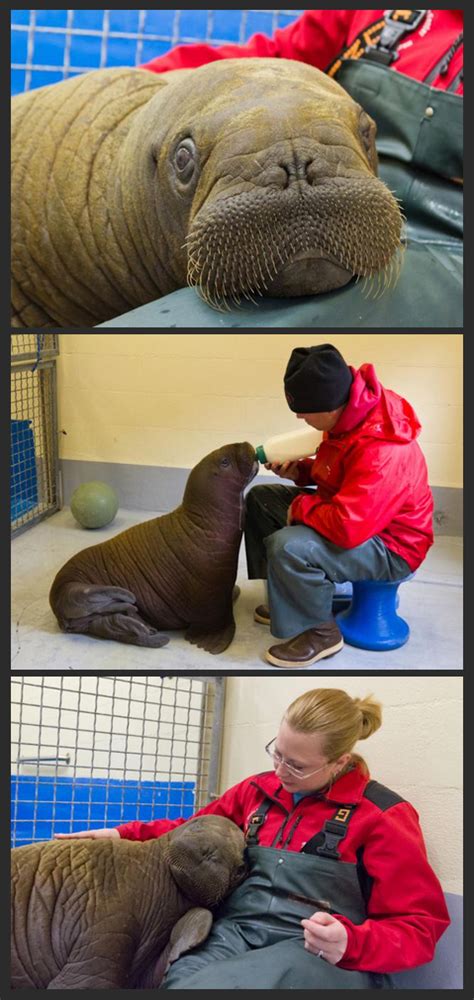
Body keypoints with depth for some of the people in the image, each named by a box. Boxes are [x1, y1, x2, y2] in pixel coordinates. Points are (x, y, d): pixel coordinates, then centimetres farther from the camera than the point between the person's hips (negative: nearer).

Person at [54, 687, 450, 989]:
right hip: (236, 932, 5)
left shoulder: (384, 815, -1)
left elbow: (420, 927, -1)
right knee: (183, 976, -33)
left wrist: (350, 944, -21)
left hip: (319, 955, -5)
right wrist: (124, 835, 17)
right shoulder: (258, 789, 15)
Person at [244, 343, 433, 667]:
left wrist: (300, 507, -21)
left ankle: (321, 633, -6)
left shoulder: (380, 451, -36)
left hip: (389, 547, -10)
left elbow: (346, 528, -39)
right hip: (351, 509, 10)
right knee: (260, 499, 10)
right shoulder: (350, 413, -7)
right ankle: (288, 596, 20)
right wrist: (301, 471, -4)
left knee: (287, 546, -33)